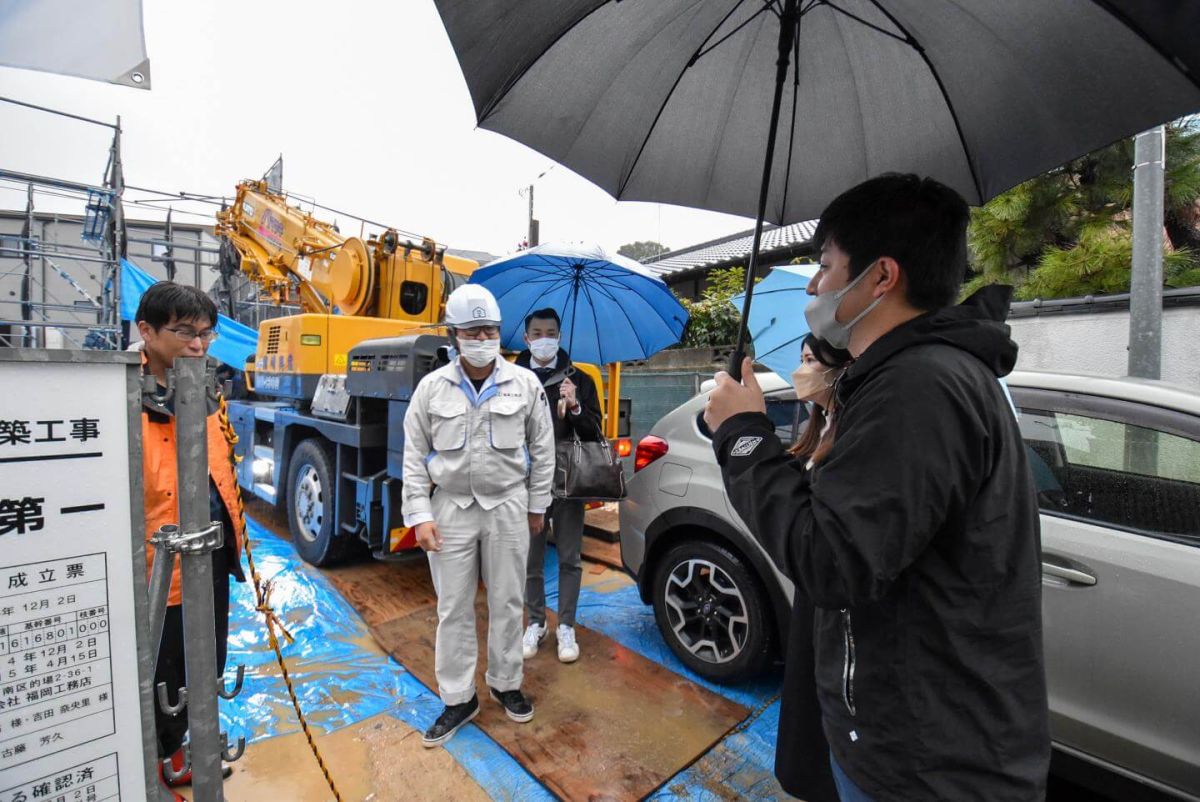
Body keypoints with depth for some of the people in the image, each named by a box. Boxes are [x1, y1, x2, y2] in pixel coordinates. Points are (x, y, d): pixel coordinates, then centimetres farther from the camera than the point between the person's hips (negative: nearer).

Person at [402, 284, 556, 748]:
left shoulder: (525, 384, -2)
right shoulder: (432, 387, -1)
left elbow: (542, 449, 3)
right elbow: (415, 455, 2)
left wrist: (537, 505, 5)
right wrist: (419, 514, -4)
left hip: (508, 507, 0)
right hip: (451, 509, 1)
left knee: (507, 602, 12)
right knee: (454, 609, 10)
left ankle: (506, 684, 34)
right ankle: (458, 699, 28)